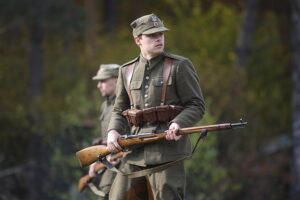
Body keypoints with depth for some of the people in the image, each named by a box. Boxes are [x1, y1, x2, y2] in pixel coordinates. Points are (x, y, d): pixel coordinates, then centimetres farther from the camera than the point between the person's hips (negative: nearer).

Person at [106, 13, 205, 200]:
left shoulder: (180, 66, 1)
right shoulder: (127, 70, 15)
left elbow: (197, 106, -2)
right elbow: (119, 109, 21)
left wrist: (178, 123, -21)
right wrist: (113, 131, 0)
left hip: (167, 146, -5)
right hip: (136, 149, 5)